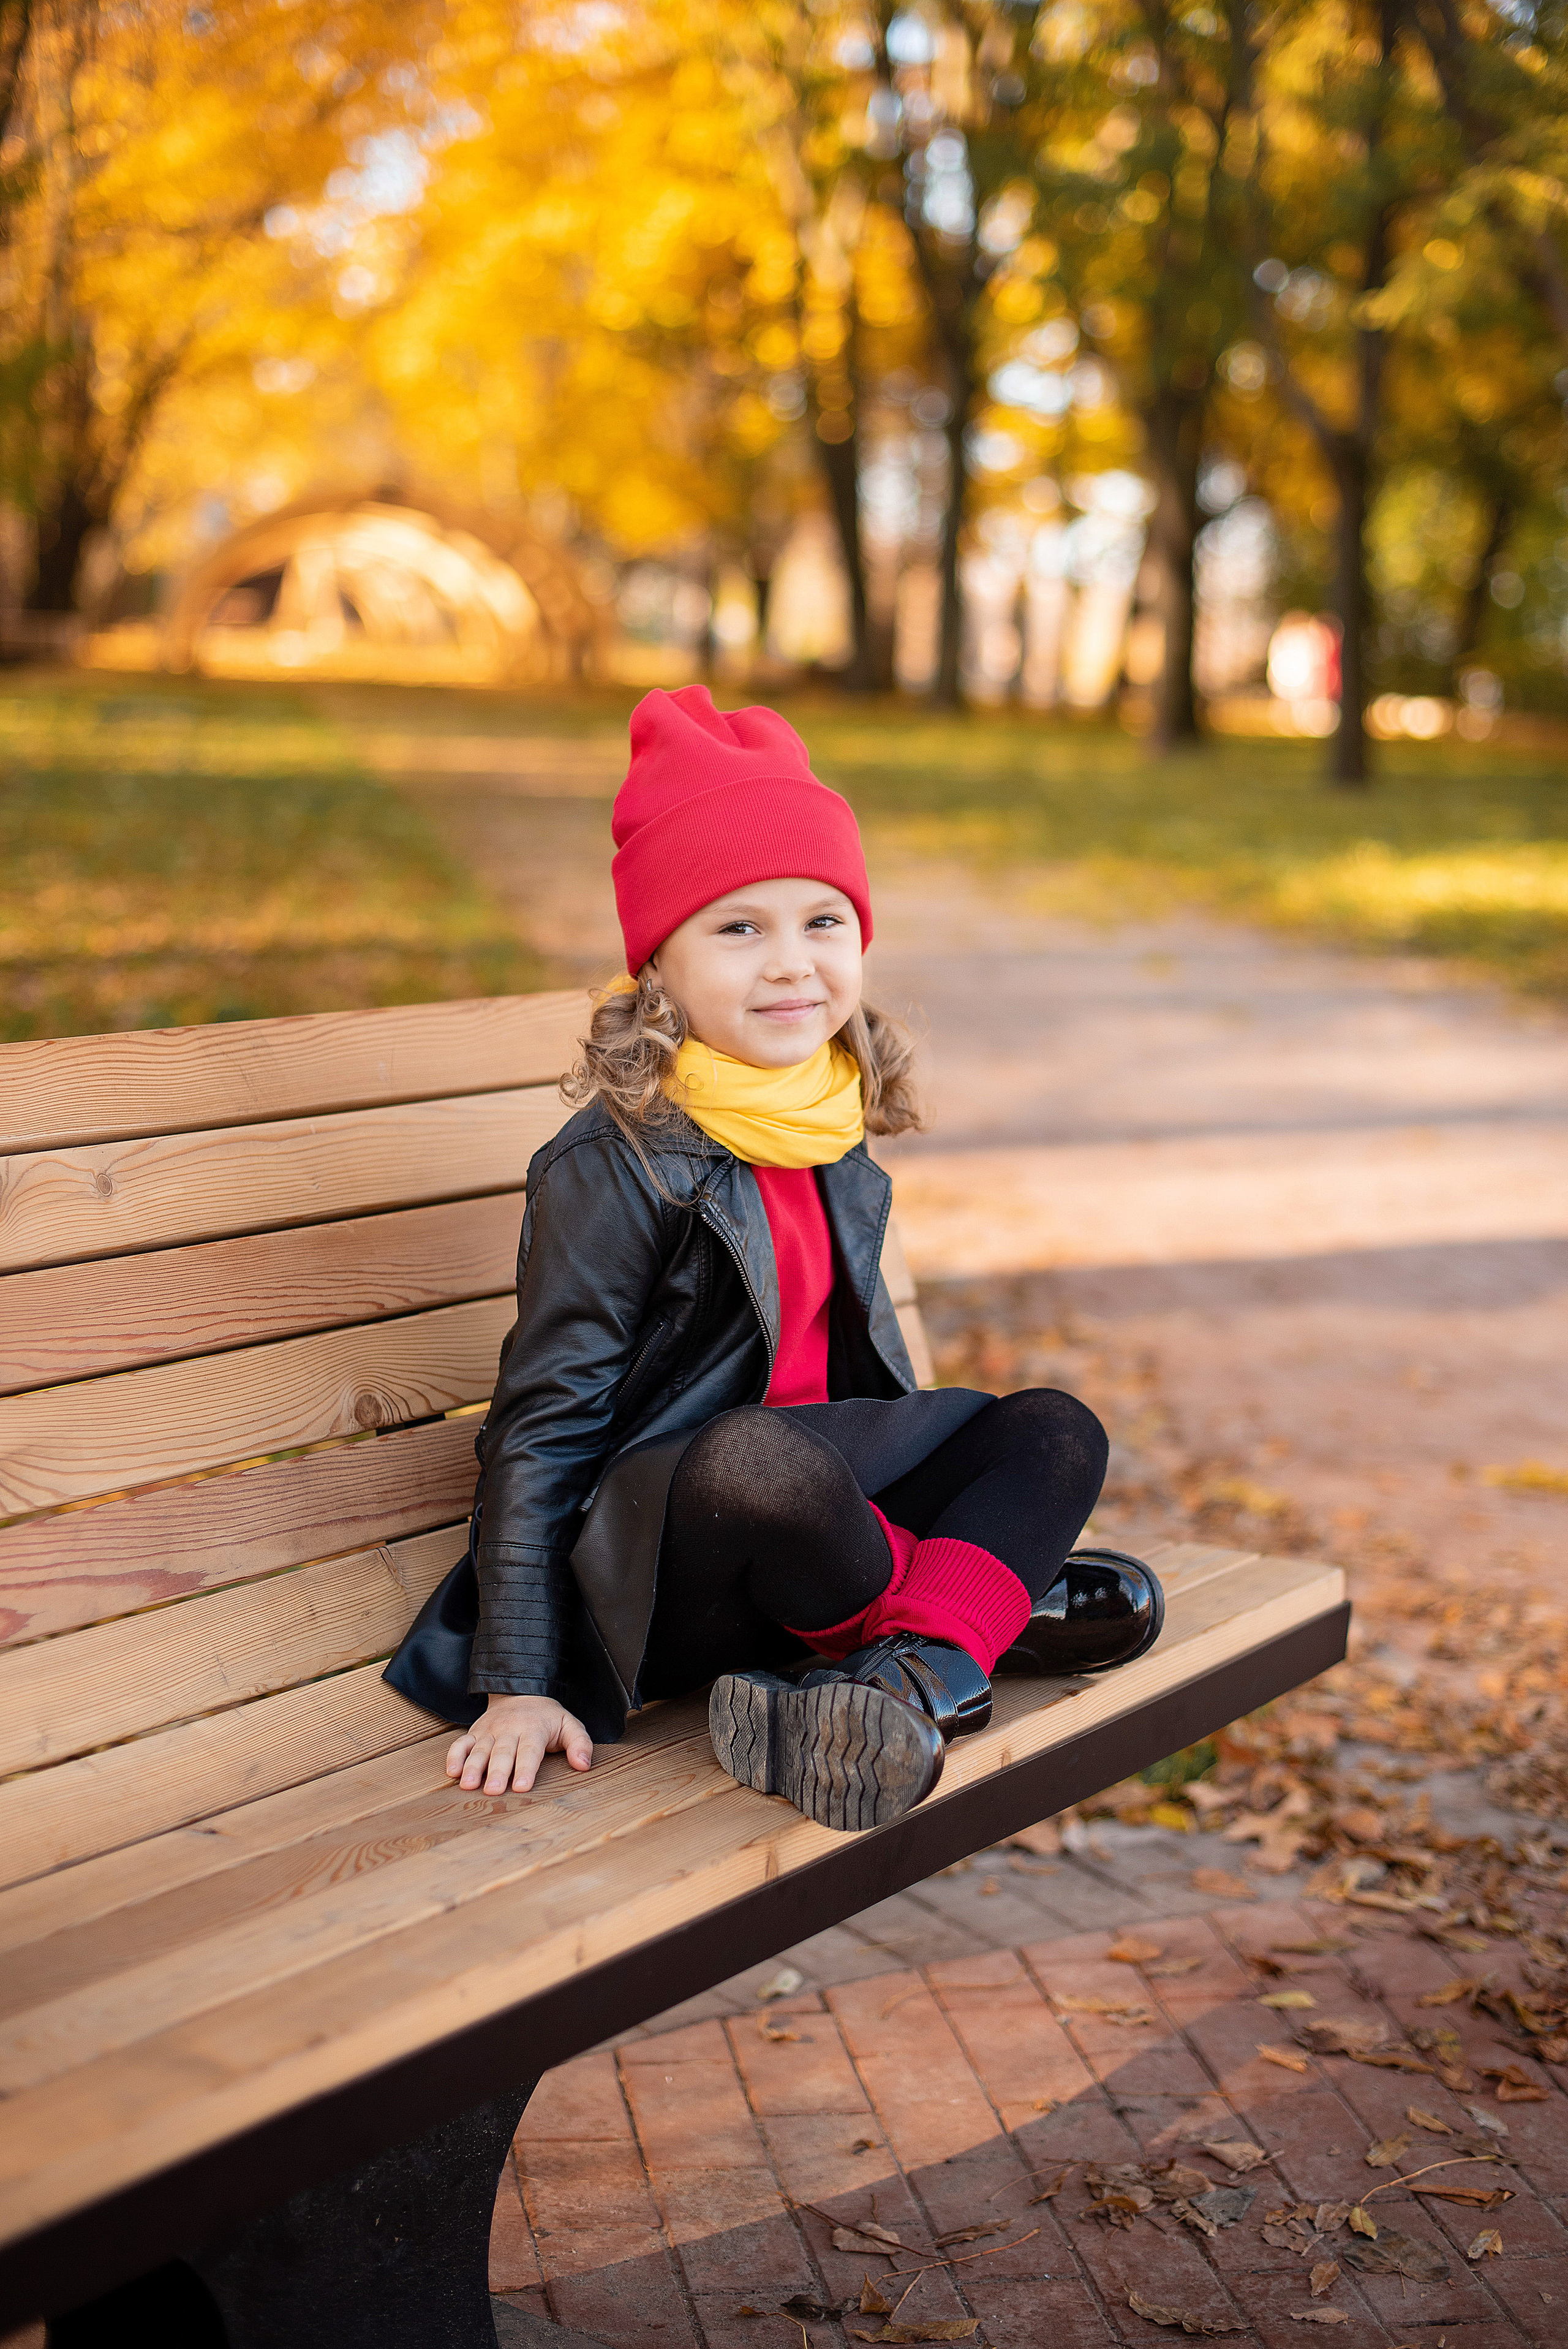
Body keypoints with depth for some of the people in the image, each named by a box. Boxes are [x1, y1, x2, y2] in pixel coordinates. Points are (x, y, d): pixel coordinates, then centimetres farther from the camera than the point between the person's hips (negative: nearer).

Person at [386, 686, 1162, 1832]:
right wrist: (518, 1683, -16)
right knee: (762, 1463, -39)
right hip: (644, 1556, -8)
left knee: (1056, 1431, 3)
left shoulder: (834, 1139, 8)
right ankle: (987, 1597, -8)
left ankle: (919, 1664, -22)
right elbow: (544, 1426, -15)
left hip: (829, 1491, 8)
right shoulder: (614, 1166, -15)